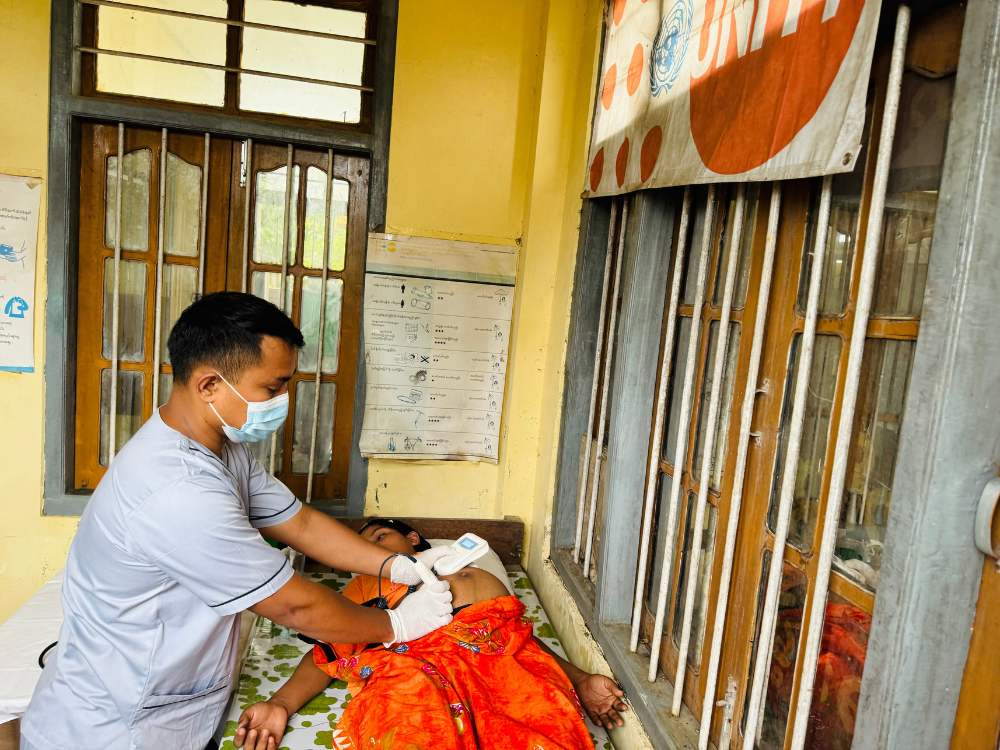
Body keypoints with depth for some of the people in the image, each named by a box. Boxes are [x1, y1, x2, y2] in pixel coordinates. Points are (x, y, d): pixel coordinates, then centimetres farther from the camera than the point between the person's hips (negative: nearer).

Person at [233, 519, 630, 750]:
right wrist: (280, 704, 1)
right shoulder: (366, 584, 35)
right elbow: (329, 651, 20)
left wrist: (580, 681, 5)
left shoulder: (481, 578, 36)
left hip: (500, 659, 1)